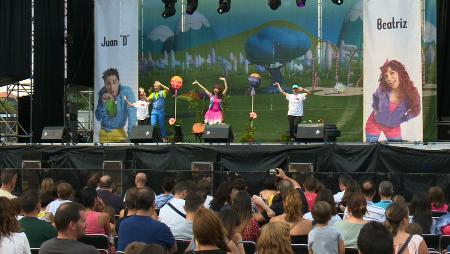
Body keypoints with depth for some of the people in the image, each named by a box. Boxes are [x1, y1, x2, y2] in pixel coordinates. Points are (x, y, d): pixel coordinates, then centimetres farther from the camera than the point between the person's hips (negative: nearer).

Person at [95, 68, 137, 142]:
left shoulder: (126, 91, -18)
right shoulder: (102, 93, -5)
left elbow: (131, 112, -29)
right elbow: (98, 118, -2)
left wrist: (131, 133, -40)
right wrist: (102, 102, -19)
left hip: (119, 131, -3)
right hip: (104, 132, 3)